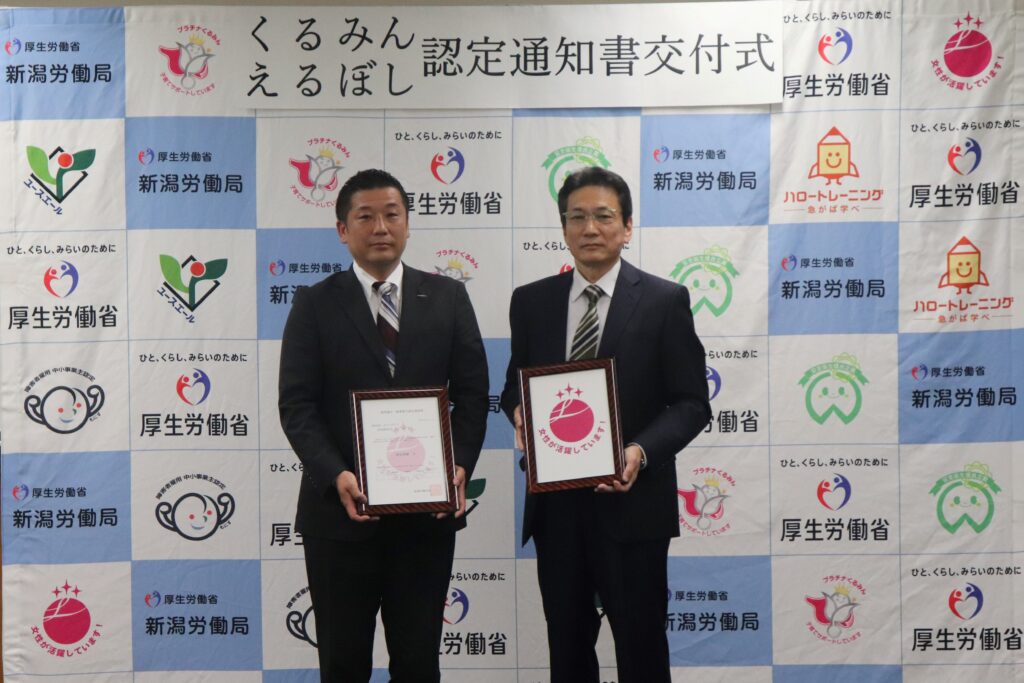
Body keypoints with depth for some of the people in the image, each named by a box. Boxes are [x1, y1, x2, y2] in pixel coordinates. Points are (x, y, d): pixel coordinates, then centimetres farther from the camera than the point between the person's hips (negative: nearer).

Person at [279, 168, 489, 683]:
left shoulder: (448, 298, 6)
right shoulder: (314, 304, 2)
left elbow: (471, 393, 3)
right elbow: (296, 405, -5)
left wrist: (460, 467, -13)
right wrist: (337, 476, -20)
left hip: (427, 510, 1)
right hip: (339, 511, -1)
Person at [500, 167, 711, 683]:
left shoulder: (664, 300, -3)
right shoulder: (531, 301, 6)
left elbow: (692, 403, -4)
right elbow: (515, 384, 15)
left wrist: (642, 451, -20)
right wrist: (519, 411, -8)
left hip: (631, 501, -3)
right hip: (555, 504, 3)